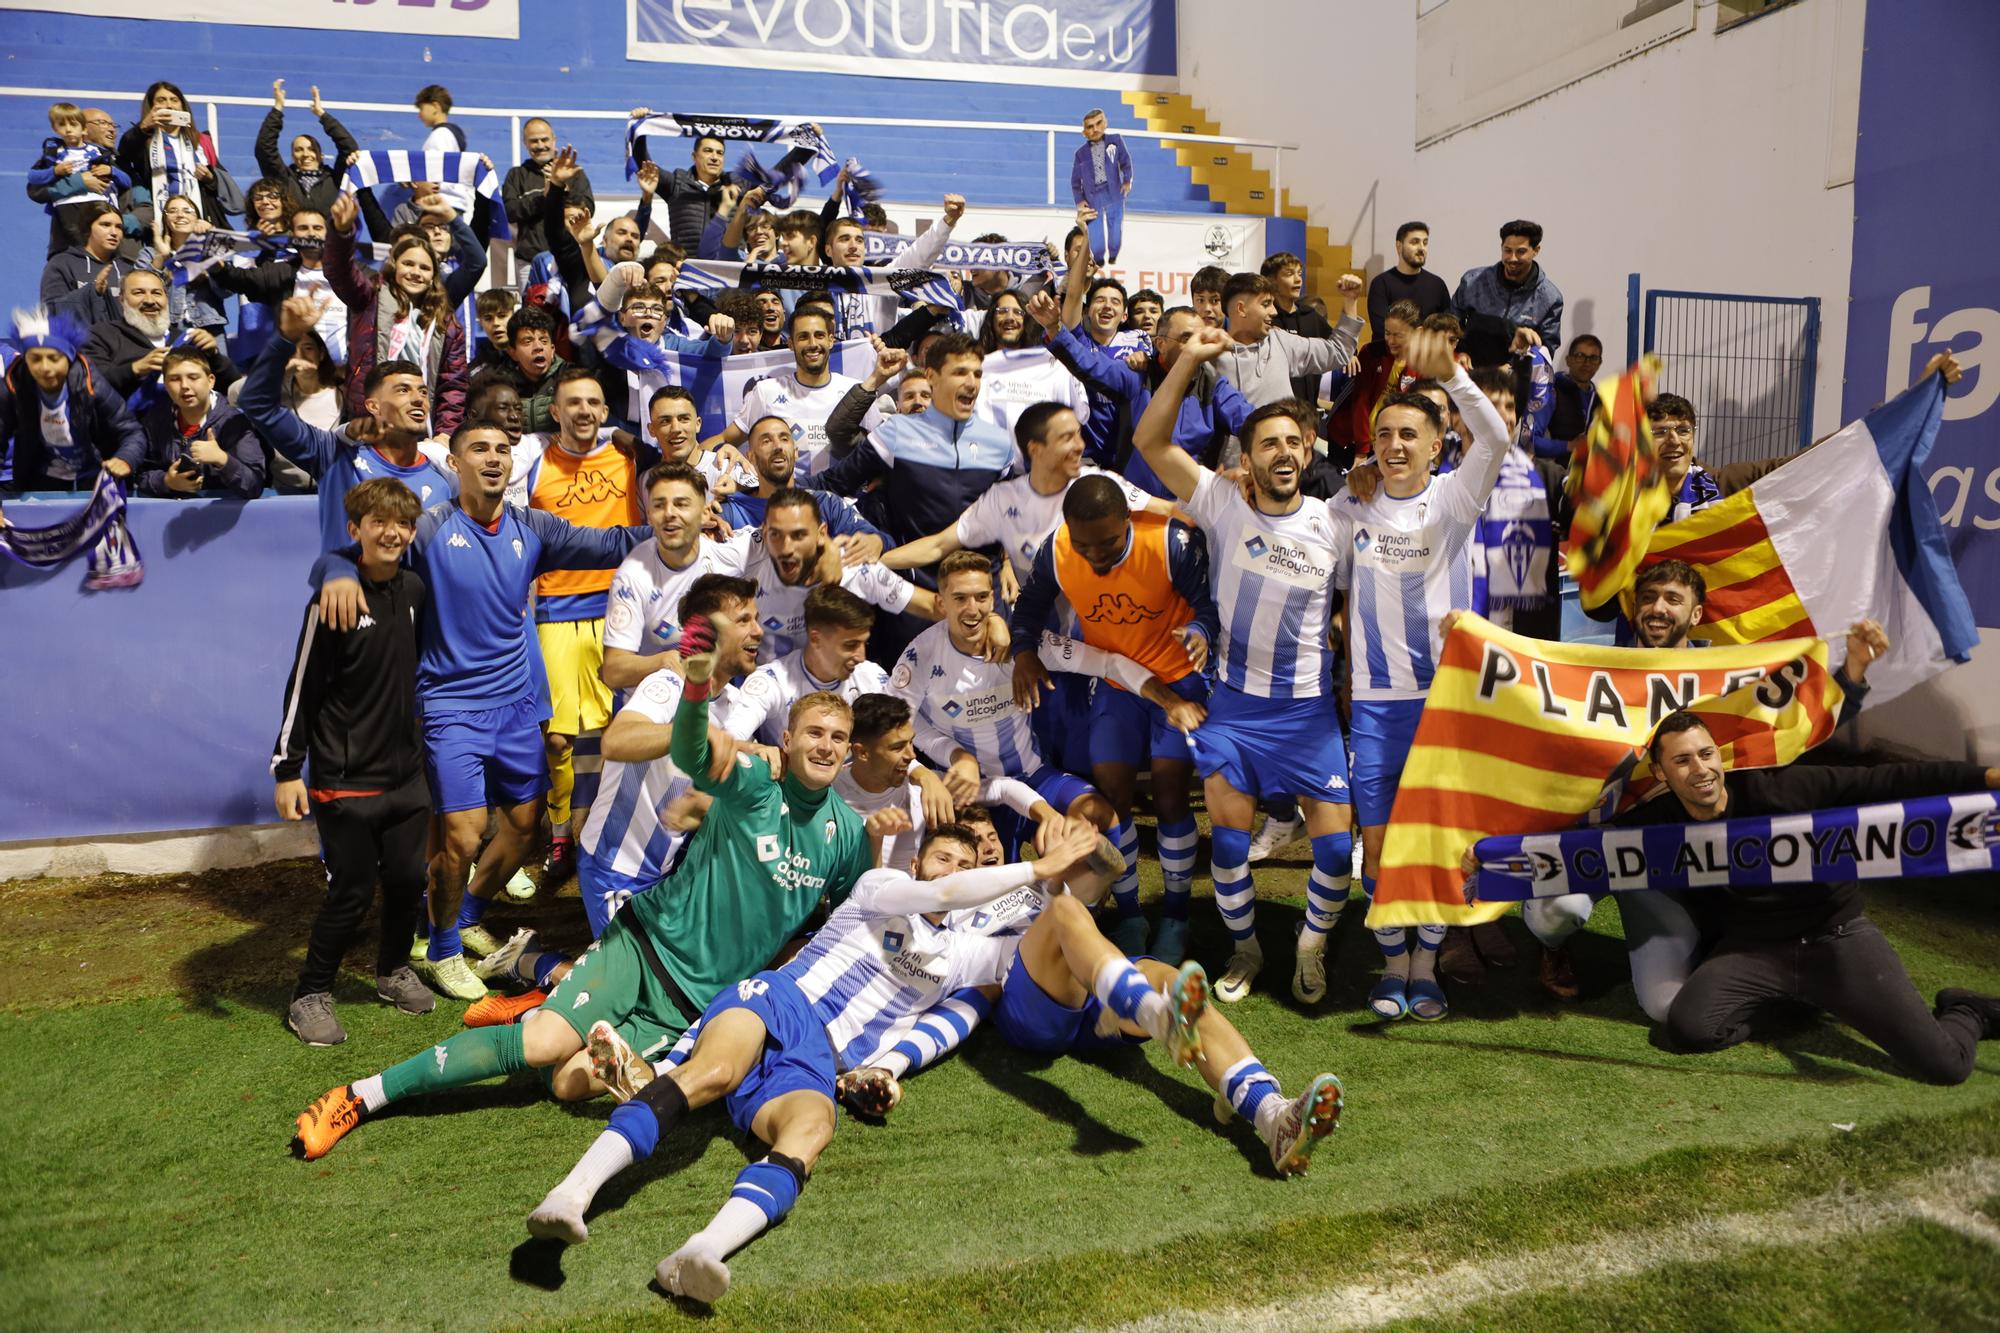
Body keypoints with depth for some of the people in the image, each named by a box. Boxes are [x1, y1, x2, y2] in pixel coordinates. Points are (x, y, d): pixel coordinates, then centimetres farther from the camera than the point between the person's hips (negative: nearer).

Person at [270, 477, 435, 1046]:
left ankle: (393, 970, 35)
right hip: (345, 780, -6)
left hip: (405, 770, 6)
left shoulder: (414, 590, 5)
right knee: (351, 891, -1)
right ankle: (311, 995, 17)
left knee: (408, 879, 12)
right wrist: (287, 769, -12)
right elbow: (303, 686, -11)